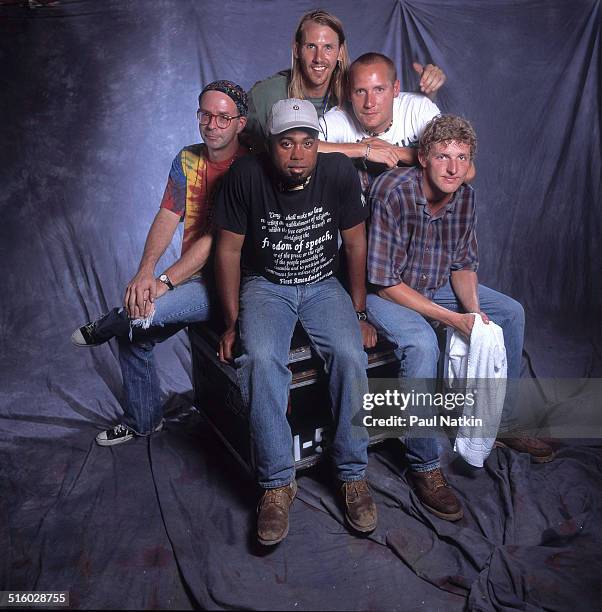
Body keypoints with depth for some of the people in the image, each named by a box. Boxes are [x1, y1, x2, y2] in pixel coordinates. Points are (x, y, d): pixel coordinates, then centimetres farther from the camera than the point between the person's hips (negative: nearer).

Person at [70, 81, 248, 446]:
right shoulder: (187, 160, 6)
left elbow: (216, 240, -21)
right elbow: (167, 217, -4)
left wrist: (165, 282, -26)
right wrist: (145, 271, -20)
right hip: (193, 277, 7)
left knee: (144, 312, -26)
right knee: (133, 335, 6)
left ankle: (103, 329, 13)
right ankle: (143, 421, 29)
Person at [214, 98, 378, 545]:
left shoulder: (339, 172, -9)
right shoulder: (246, 175, -12)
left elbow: (355, 244, 0)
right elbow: (229, 250, -4)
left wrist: (359, 314, 0)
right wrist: (233, 321, -5)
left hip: (323, 285, 1)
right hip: (265, 286, -1)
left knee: (350, 354, -27)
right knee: (261, 359, -31)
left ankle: (353, 474, -7)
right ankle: (278, 482, -15)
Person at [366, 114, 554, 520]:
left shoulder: (464, 195, -5)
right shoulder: (392, 192, -27)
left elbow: (463, 264, 5)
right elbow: (384, 281, -25)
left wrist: (473, 310, -16)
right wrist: (452, 318, -26)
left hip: (438, 285, 8)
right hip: (384, 291, -7)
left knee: (512, 313, 4)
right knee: (422, 344, -35)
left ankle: (504, 421, 20)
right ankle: (425, 466, -16)